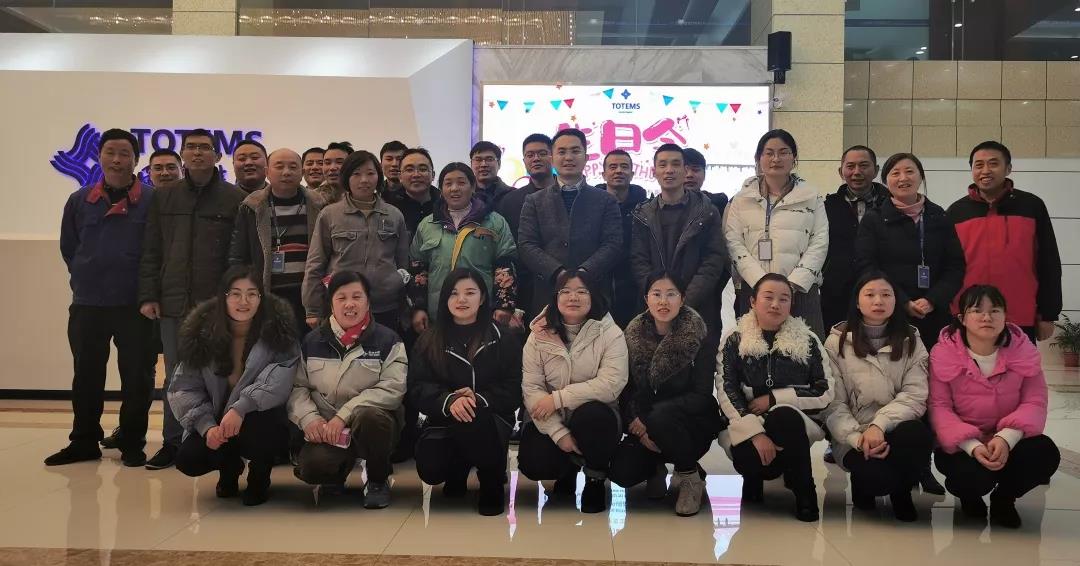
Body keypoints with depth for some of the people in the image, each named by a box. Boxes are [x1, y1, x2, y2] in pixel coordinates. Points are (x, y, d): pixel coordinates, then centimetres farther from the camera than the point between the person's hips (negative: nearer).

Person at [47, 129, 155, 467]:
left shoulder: (153, 200, -3)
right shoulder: (79, 200, 6)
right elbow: (68, 248, 15)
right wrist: (87, 279, 10)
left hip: (135, 305, -3)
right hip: (87, 304, 3)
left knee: (136, 376, 3)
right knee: (86, 376, 10)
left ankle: (132, 443, 15)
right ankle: (84, 442, 22)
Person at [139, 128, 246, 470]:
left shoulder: (236, 199, 1)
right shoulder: (164, 197, 10)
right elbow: (151, 251, 9)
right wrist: (148, 296, 2)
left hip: (217, 303, -3)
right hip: (173, 301, 3)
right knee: (176, 376, 9)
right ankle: (172, 442, 18)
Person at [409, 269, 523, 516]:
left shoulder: (504, 338, 3)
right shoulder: (429, 340, 8)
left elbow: (512, 390, -4)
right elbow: (418, 387, -3)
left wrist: (478, 399, -23)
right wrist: (449, 401, -24)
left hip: (489, 418, -2)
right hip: (444, 419, 2)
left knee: (473, 418, -37)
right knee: (430, 470, -25)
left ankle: (492, 482, -8)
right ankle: (459, 470, 16)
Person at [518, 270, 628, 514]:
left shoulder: (610, 333, -8)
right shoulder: (539, 335, -1)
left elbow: (611, 383, -20)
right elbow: (531, 387, -9)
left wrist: (558, 398, -23)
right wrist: (558, 433, -21)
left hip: (595, 417, -2)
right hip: (551, 421, 2)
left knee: (589, 415, -36)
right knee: (532, 463, -24)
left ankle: (596, 480, -6)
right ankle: (569, 467, 15)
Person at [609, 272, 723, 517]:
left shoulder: (698, 337, -11)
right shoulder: (634, 336, -2)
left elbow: (702, 397, -15)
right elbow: (626, 391, -1)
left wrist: (648, 418, -24)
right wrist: (637, 426, -21)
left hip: (692, 423, -3)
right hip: (645, 425, 3)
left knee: (660, 417, -35)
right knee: (622, 472, -23)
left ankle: (691, 477, -9)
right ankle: (656, 468, 14)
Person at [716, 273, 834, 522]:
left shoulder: (808, 341, 5)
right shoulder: (734, 342, 2)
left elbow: (825, 393, -1)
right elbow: (726, 393, -9)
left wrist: (774, 398, -11)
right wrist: (756, 433, -24)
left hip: (793, 424, 1)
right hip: (745, 426, 0)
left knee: (784, 415, -34)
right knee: (750, 460, -33)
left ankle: (804, 491, -13)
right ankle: (755, 477, 6)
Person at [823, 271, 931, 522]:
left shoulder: (911, 341, 6)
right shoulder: (837, 342, 1)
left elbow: (915, 395, -7)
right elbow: (833, 403, -5)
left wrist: (879, 425, -23)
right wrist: (858, 438, -21)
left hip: (895, 430, 2)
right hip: (854, 437, -2)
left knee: (917, 433, -33)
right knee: (877, 475, -33)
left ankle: (901, 493, -1)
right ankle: (863, 484, 9)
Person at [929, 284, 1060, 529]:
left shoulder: (1023, 350, -3)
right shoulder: (943, 353, -10)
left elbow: (1035, 402, -8)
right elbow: (939, 407, -15)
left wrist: (1006, 437, -27)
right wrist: (972, 446, -30)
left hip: (1009, 440, 3)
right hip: (961, 444, -2)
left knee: (1045, 453, -28)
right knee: (974, 476, -34)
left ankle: (1003, 498, 7)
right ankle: (969, 496, 12)